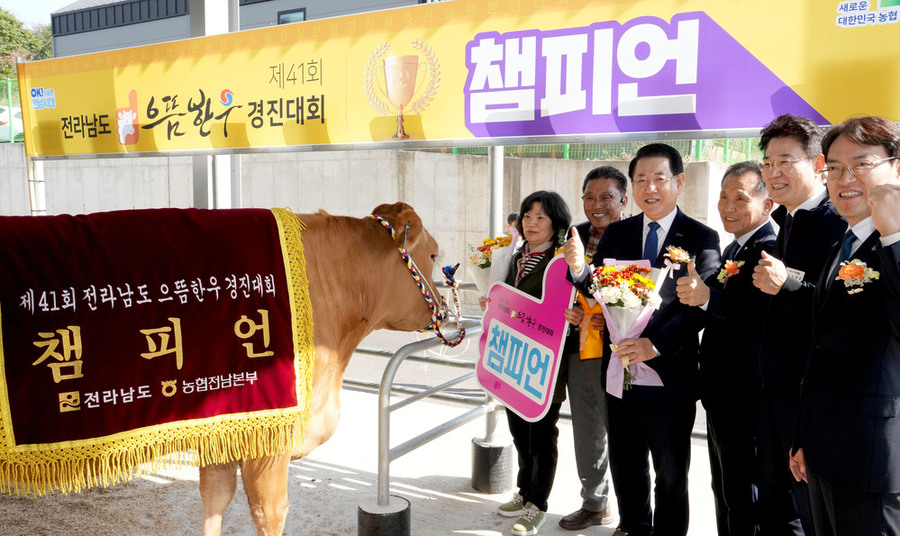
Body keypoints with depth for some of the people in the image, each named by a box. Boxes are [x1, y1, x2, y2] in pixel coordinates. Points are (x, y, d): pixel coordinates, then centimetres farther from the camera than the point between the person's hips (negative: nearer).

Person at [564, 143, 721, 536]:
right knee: (625, 468, 21)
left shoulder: (700, 238, -8)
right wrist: (579, 268, -21)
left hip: (670, 376, -4)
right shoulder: (616, 234, 4)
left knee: (671, 475, 15)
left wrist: (656, 344, -26)